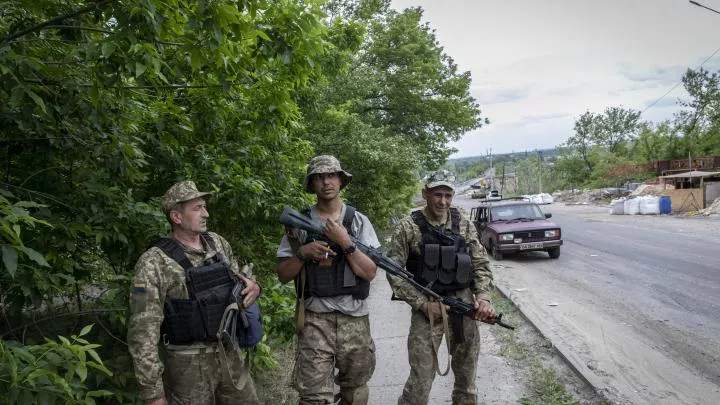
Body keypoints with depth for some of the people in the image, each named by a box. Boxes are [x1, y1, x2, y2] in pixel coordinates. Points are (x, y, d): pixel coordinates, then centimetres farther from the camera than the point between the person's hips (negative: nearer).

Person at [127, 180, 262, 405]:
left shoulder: (218, 242, 3)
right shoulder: (154, 263, -15)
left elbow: (239, 276, 19)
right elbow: (143, 332, -16)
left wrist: (253, 285, -6)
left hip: (230, 353, 6)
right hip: (189, 363, -6)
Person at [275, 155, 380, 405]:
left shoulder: (358, 220, 1)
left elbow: (370, 272, -7)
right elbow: (283, 274, 2)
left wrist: (345, 242, -18)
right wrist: (303, 253, -14)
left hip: (355, 319, 1)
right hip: (315, 320, -1)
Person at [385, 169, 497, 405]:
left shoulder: (464, 224, 5)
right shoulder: (407, 227, -7)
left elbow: (481, 264, 8)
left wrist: (484, 297, -7)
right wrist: (422, 303, -14)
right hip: (427, 307, -4)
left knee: (467, 375, 16)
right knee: (420, 380, -2)